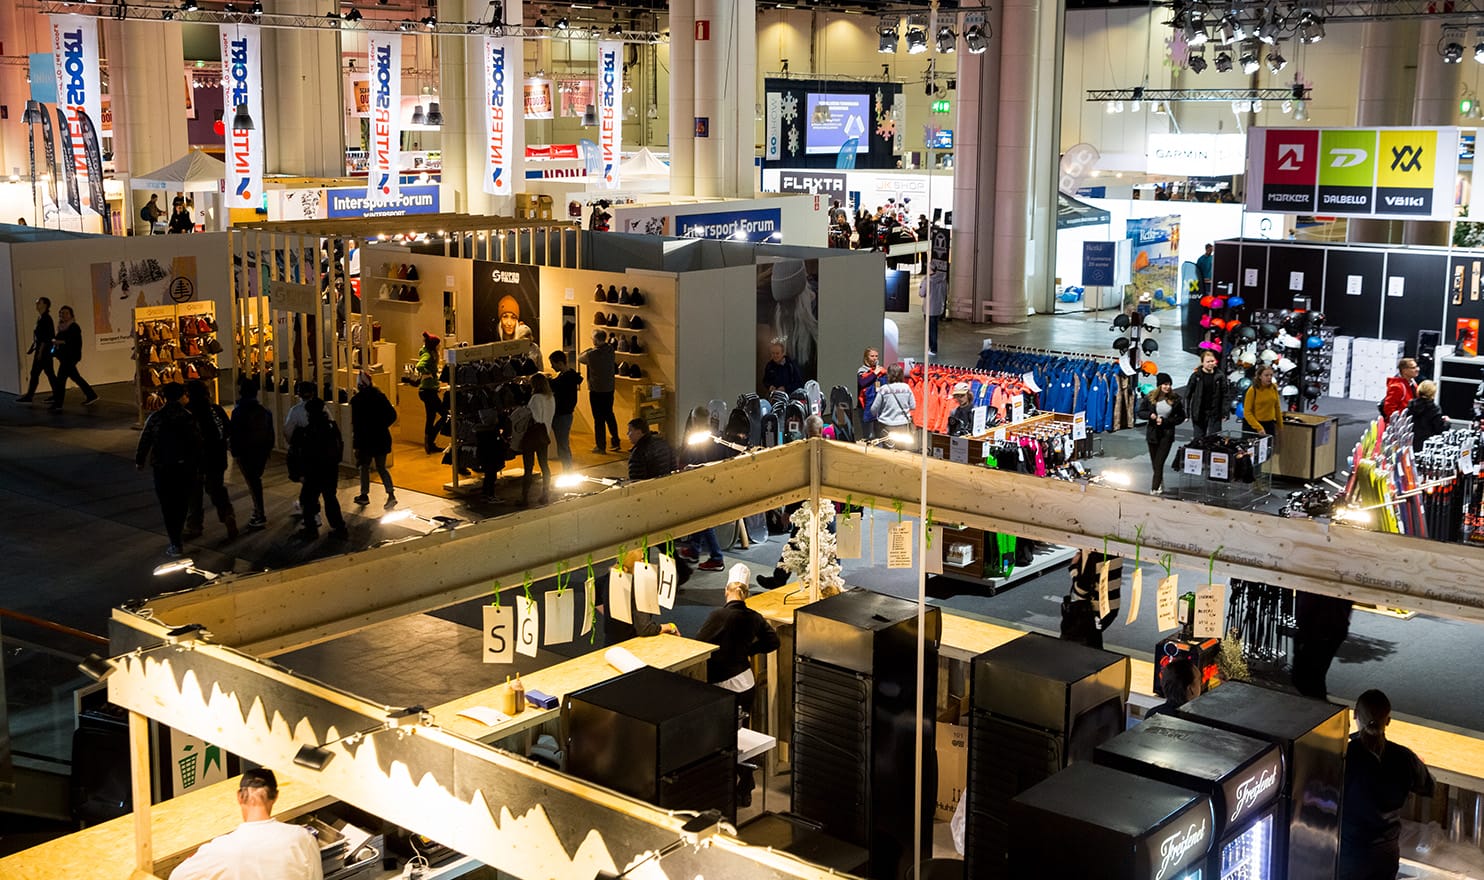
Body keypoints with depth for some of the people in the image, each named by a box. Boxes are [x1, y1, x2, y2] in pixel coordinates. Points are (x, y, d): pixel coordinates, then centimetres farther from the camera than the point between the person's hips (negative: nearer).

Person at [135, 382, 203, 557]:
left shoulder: (155, 417, -7)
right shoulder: (189, 417, -5)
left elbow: (145, 440, -3)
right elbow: (197, 442, -4)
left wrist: (139, 460, 11)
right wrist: (198, 465, 4)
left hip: (163, 468, -1)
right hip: (186, 467, 1)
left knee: (168, 505, 4)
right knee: (181, 502, 17)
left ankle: (176, 544, -1)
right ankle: (177, 536, 28)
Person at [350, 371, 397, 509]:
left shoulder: (357, 400, -10)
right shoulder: (380, 396, 1)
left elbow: (356, 423, -12)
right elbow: (392, 415, 1)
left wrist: (355, 444, -9)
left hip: (365, 439, -4)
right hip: (382, 438, 4)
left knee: (364, 467, 14)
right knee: (381, 467, 9)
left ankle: (364, 495, 22)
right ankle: (391, 495, -6)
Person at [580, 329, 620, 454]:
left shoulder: (591, 354, -20)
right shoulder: (610, 350, -5)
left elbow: (580, 358, -2)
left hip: (596, 390, -6)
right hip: (609, 389, 6)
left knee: (599, 418, 3)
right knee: (609, 415, 20)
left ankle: (601, 447, 9)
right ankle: (616, 442, 26)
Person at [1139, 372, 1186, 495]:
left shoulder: (1175, 399, -7)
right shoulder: (1150, 397, -4)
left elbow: (1181, 417, 0)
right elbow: (1141, 412, 5)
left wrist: (1165, 421, -12)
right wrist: (1150, 415, -17)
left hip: (1167, 434, -3)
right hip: (1152, 433, 3)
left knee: (1159, 462, -10)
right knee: (1154, 462, 13)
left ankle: (1155, 488, -8)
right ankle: (1160, 483, 33)